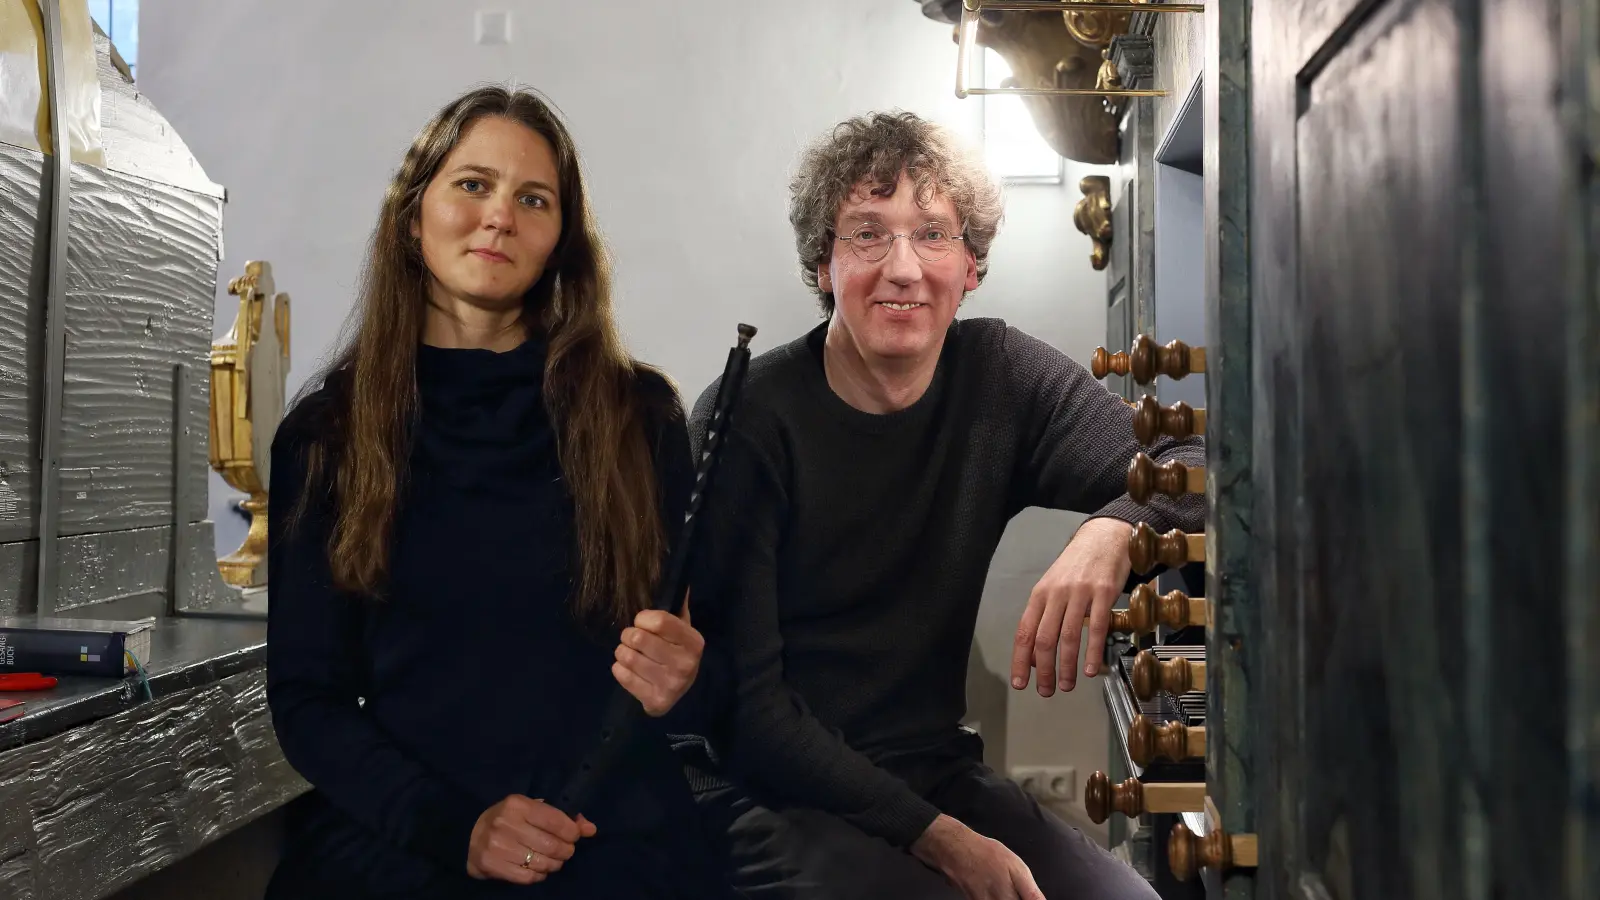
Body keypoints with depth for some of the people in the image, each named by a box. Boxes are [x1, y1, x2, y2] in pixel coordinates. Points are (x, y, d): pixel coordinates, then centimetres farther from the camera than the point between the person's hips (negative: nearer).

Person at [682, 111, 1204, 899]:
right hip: (766, 794, -4)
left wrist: (1114, 529, -30)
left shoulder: (1000, 377, 0)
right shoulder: (747, 420, -13)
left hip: (940, 775, 4)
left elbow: (1190, 463, -7)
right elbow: (740, 697, -14)